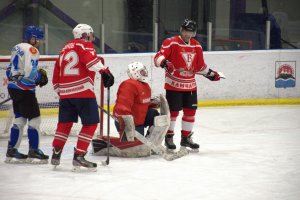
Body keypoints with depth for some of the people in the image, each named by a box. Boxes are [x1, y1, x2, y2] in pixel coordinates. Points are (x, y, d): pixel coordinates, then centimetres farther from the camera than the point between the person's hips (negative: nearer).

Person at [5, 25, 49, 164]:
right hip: (24, 89, -9)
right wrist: (40, 77, -6)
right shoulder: (31, 50, -14)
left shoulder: (17, 48, 14)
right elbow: (29, 72, -22)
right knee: (34, 119, -3)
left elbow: (10, 70, 18)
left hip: (13, 87, 9)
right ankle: (34, 152, -2)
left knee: (20, 119, 14)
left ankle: (11, 151, 15)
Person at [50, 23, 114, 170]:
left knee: (65, 123, 18)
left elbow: (57, 72, 26)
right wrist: (105, 71, -23)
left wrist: (59, 90, 33)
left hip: (65, 92, 8)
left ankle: (56, 154, 16)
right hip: (83, 91, -8)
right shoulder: (84, 45, 1)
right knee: (90, 123, -2)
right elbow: (90, 59, -20)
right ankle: (79, 156, -9)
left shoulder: (65, 49, 24)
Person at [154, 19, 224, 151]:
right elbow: (158, 57, -19)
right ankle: (169, 137, 10)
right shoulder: (171, 43, -10)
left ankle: (186, 137, 22)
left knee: (190, 111, 8)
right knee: (173, 111, -5)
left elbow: (200, 66, 20)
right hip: (174, 84, -6)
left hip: (190, 85, 6)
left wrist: (210, 74, 21)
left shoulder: (197, 46, 9)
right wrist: (164, 62, -38)